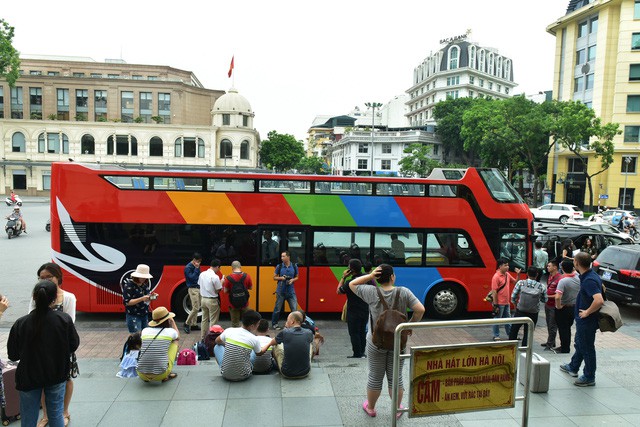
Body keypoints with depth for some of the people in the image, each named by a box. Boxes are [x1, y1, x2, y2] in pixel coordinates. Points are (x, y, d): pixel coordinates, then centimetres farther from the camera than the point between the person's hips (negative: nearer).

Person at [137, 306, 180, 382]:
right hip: (161, 375, -3)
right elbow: (178, 337, 25)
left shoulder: (145, 331, 5)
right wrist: (173, 322, 34)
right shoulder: (170, 331, -2)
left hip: (142, 375, 3)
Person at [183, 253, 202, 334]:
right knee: (195, 308, -11)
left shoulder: (196, 266, 10)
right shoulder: (188, 267, -12)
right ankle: (187, 323, 4)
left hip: (198, 288, 8)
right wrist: (196, 268, -18)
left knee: (196, 308, 10)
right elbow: (192, 277, -20)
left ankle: (193, 324, 17)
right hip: (192, 289, -8)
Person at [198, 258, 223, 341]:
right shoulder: (215, 277, -20)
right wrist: (221, 283, 2)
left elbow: (199, 285, 8)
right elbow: (218, 290, -13)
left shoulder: (202, 274, 0)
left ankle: (203, 337, 26)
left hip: (203, 299, 7)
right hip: (212, 300, -7)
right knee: (213, 321, 4)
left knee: (204, 319, 18)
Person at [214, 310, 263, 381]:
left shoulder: (229, 331, -8)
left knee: (217, 347, 23)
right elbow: (259, 353, 11)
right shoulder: (254, 339, -12)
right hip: (243, 376, 0)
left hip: (225, 375, 0)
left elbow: (217, 341, 13)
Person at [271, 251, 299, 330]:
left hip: (291, 291, 1)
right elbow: (274, 277, 7)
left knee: (294, 309, -1)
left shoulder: (294, 266, 2)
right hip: (281, 291, -1)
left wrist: (292, 280, -9)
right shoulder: (279, 266, -1)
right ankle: (274, 324, 20)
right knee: (277, 309, 5)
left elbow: (296, 277, 13)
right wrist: (281, 278, -12)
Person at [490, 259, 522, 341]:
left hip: (507, 302, 8)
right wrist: (495, 305, -19)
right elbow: (494, 292, -19)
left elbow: (515, 283, 16)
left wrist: (518, 274, -1)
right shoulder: (496, 277, -19)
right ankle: (496, 336, 17)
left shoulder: (507, 274, 4)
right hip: (499, 303, -8)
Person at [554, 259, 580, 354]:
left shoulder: (563, 281, -27)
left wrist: (558, 306, -20)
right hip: (574, 307, 6)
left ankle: (564, 349, 15)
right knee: (568, 328, 21)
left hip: (563, 308, -6)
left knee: (563, 329, 8)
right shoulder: (578, 278, -9)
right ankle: (566, 346, 32)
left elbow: (557, 297, -35)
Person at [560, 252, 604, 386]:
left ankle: (589, 377, 19)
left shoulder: (588, 280, -29)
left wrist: (587, 312, -25)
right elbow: (601, 287, 23)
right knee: (579, 344, 25)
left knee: (587, 348, 4)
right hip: (583, 320, 10)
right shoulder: (592, 275, 3)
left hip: (587, 321, -10)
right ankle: (573, 367, 44)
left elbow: (599, 301, -41)